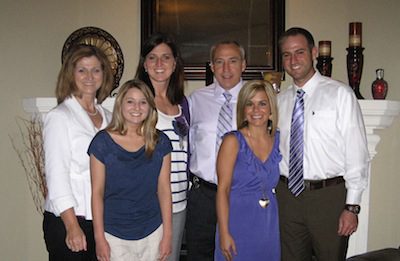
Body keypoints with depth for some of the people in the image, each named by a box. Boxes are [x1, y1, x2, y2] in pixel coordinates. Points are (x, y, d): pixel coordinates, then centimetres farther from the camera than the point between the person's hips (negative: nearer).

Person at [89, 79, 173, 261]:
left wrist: (167, 234, 1)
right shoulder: (103, 142, -7)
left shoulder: (160, 142, -1)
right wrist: (99, 238, -5)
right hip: (114, 234, -2)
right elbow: (97, 193, -4)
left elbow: (164, 190, 1)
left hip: (152, 233, 2)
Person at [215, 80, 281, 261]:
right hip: (238, 223, -4)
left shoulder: (278, 140, 5)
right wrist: (224, 233, -14)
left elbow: (277, 186, 10)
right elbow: (222, 189, -9)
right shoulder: (233, 141, -6)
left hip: (269, 225, 4)